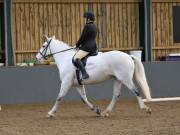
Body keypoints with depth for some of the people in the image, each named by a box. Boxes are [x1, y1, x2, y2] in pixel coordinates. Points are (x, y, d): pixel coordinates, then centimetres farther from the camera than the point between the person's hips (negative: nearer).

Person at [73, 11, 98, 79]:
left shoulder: (87, 26, -14)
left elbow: (82, 38, -11)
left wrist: (77, 45, 5)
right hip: (93, 46, 11)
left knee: (76, 58, -25)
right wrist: (79, 45, 20)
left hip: (87, 47, -11)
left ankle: (84, 73, -38)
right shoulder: (94, 26, 14)